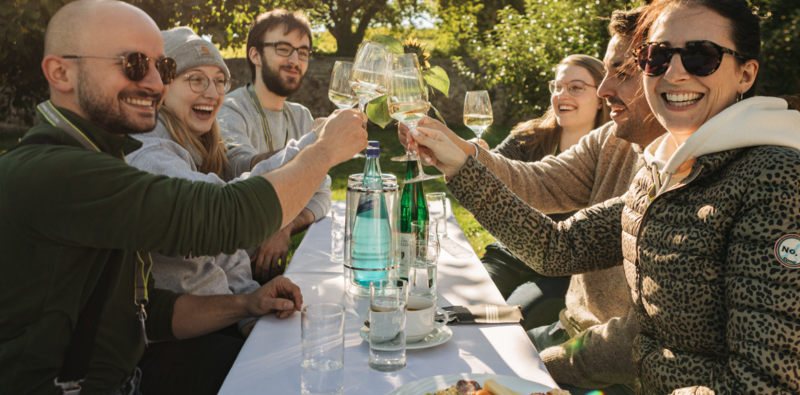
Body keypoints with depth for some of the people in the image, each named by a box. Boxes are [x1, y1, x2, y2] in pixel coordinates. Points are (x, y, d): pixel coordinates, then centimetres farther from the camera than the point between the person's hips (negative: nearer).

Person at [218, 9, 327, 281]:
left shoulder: (301, 118, 14)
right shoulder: (229, 112, -10)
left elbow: (320, 194, 7)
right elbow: (246, 169, -31)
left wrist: (284, 229, -13)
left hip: (280, 257, 7)